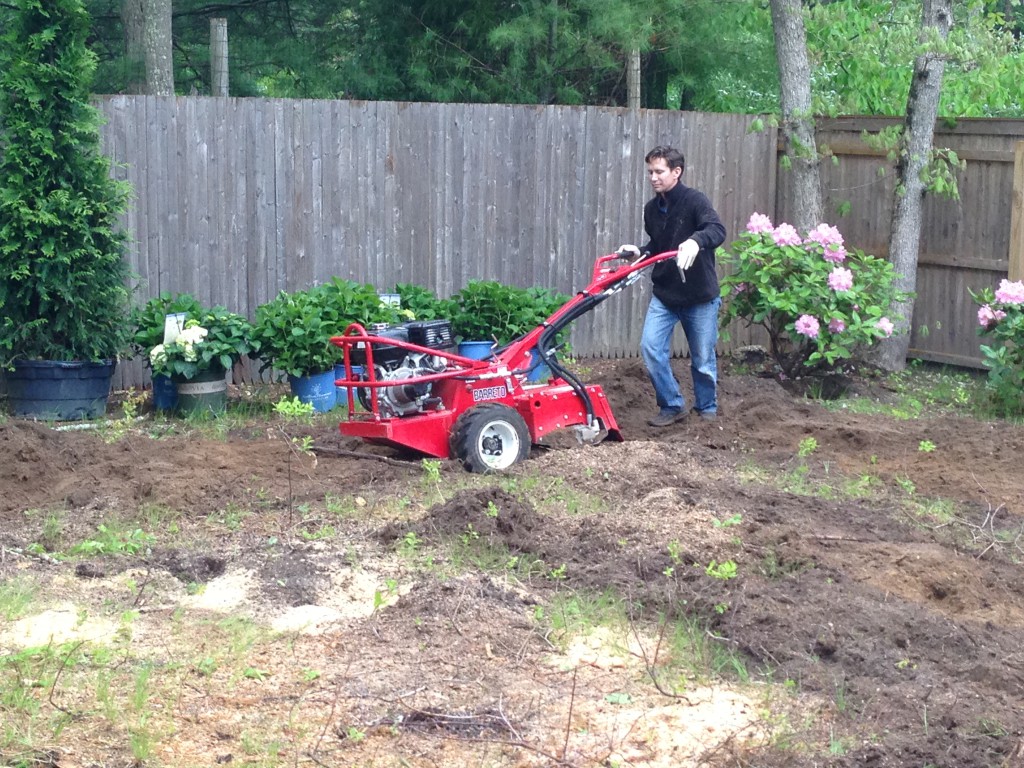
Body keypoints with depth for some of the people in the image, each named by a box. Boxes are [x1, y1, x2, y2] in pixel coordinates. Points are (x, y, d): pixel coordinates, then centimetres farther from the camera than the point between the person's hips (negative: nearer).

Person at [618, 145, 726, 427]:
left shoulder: (694, 200, -13)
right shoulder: (651, 209, 6)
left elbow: (717, 230, -30)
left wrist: (695, 241, -50)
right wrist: (639, 252, -1)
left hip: (700, 296, -5)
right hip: (664, 294, 5)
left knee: (703, 359, 5)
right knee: (650, 347, -9)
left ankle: (707, 409, 28)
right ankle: (672, 406, 7)